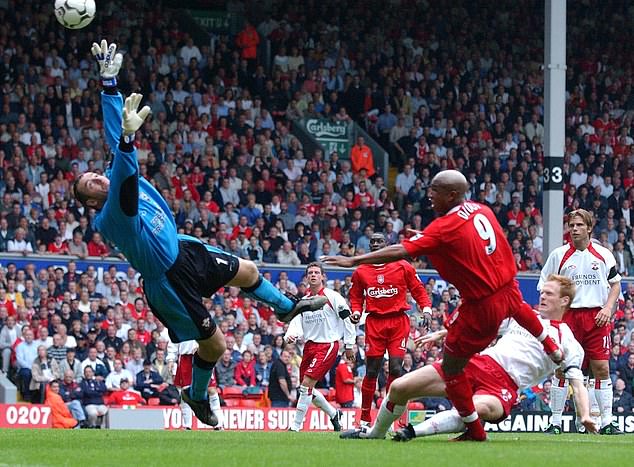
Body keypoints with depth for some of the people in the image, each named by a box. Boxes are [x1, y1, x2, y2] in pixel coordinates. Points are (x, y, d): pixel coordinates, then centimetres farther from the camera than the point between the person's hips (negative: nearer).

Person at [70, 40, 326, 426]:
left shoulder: (126, 175, -7)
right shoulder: (111, 219, -30)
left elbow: (115, 133, -6)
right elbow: (124, 188, -50)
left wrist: (109, 82, -13)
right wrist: (128, 139, -64)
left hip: (185, 250, 8)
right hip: (169, 281, -8)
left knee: (247, 271, 23)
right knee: (215, 345, 1)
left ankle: (287, 307, 54)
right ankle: (198, 396, 31)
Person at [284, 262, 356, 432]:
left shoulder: (332, 296, -5)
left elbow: (347, 318, -3)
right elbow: (297, 321, 6)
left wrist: (349, 345, -2)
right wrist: (291, 335, -17)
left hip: (327, 346, -7)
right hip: (310, 346, 7)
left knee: (306, 384, -16)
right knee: (306, 388, 9)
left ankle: (296, 426, -13)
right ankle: (334, 414, 31)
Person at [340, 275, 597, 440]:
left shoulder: (570, 344, 7)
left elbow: (577, 382, -2)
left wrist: (585, 415, -19)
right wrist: (442, 334, 20)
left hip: (503, 387, -5)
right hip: (479, 362, 5)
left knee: (481, 408, -45)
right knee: (400, 387, -5)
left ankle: (413, 432, -38)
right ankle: (374, 433, 20)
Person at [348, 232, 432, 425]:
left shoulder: (402, 267, 2)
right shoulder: (361, 271, 8)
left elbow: (418, 289, 7)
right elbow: (355, 296, 18)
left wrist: (426, 308, -6)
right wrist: (356, 312, 0)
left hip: (398, 322, -1)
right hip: (374, 322, 1)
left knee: (395, 368, -10)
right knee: (371, 371, -1)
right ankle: (365, 419, 7)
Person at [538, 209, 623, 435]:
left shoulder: (603, 254, 8)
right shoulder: (558, 255, 4)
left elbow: (616, 284, 14)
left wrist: (608, 308, -2)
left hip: (597, 317, 1)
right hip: (567, 315, -1)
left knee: (601, 368, -3)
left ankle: (607, 422, 2)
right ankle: (556, 422, 1)